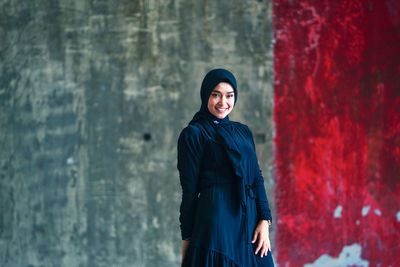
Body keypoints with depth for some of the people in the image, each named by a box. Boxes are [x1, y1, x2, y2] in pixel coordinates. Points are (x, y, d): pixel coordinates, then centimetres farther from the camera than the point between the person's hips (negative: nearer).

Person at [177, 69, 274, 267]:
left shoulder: (243, 131, 16)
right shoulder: (193, 134, -2)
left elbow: (257, 178, 12)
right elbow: (189, 190, -5)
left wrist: (264, 221, 1)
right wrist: (187, 237, -5)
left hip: (248, 220, 6)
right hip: (215, 219, -6)